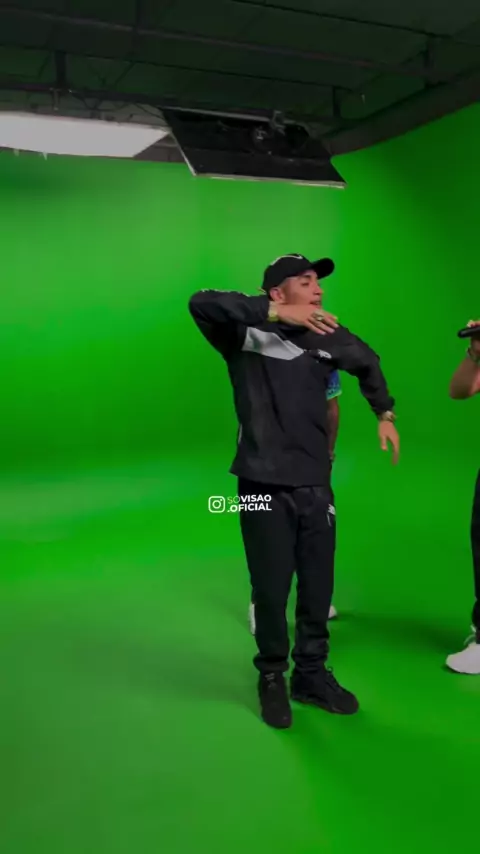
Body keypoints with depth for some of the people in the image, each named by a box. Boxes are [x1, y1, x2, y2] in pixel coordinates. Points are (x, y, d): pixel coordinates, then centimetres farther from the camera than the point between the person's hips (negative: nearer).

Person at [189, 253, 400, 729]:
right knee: (271, 590, 6)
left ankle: (312, 674, 34)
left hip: (315, 485, 4)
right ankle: (272, 679, 29)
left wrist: (385, 413, 21)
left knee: (318, 588, 13)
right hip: (265, 487, -4)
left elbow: (367, 363, 25)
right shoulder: (247, 334, -7)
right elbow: (201, 304, -26)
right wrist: (276, 314, -30)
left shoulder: (329, 337, 6)